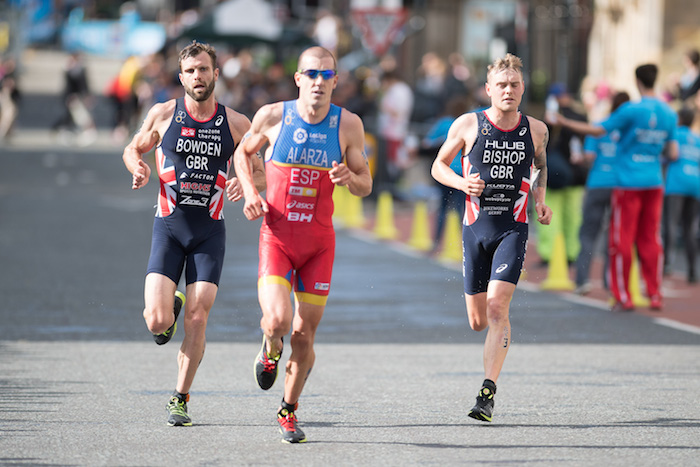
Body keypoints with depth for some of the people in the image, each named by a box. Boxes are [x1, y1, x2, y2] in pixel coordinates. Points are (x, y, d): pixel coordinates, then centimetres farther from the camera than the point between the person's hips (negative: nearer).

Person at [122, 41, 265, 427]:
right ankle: (170, 307, 26)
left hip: (209, 232, 0)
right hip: (169, 227, 0)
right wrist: (140, 169, -8)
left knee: (197, 319, -8)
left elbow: (259, 173, 11)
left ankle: (180, 399, 7)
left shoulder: (235, 124, 2)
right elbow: (133, 149, 15)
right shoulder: (163, 115, 0)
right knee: (156, 322, -11)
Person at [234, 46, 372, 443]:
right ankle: (271, 351, 17)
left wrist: (350, 179, -18)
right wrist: (250, 191, -3)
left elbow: (366, 185, 5)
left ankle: (290, 411, 25)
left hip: (320, 239, 1)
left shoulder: (348, 125, -2)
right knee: (277, 320, -21)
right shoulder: (272, 117, -5)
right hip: (277, 235, -1)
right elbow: (243, 153, 13)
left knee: (304, 335, 4)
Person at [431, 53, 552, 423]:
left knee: (497, 309, -19)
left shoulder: (536, 130, 1)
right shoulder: (468, 125, -3)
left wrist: (540, 199, 4)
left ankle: (488, 392, -20)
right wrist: (462, 183, -12)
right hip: (476, 227, 1)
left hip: (513, 227, -1)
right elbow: (439, 165, 7)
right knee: (478, 321, 8)